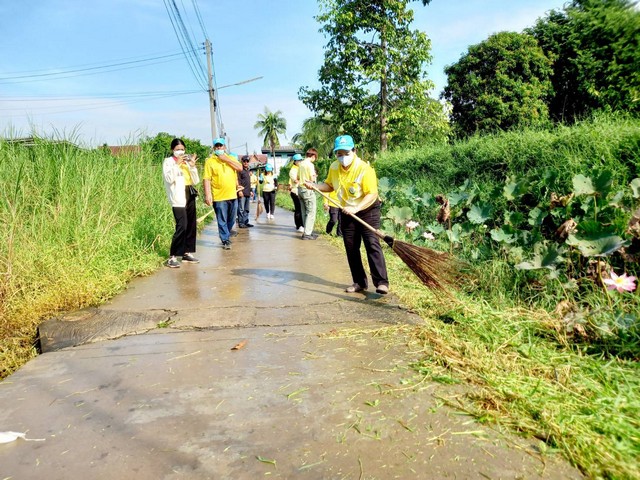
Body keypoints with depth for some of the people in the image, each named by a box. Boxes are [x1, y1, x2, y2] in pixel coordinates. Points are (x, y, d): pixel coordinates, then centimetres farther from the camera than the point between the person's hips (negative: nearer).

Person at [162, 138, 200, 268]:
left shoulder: (187, 162, 16)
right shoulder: (168, 161, 0)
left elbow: (196, 181, 10)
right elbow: (169, 178, -16)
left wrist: (192, 165, -1)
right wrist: (177, 164, -15)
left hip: (190, 197, 7)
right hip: (178, 198, -7)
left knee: (192, 226, 8)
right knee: (182, 227, -17)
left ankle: (187, 253, 18)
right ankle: (172, 257, -14)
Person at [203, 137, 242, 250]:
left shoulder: (231, 158, 11)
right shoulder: (210, 161, -1)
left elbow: (240, 168, -5)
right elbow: (207, 179, -7)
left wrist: (226, 159, -11)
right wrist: (207, 195, -15)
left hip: (232, 195, 4)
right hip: (219, 197, -4)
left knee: (232, 219, 14)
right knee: (222, 221, -1)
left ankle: (226, 235, 34)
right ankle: (225, 241, 8)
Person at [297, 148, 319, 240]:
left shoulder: (301, 164, 12)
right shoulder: (310, 164, -12)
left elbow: (298, 178, 18)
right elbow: (312, 179, -16)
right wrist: (314, 176, 2)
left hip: (300, 189, 8)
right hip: (308, 190, -8)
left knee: (304, 212, 13)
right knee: (311, 212, -2)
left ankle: (308, 231, 19)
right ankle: (307, 234, -3)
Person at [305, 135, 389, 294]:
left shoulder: (365, 169, -23)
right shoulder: (334, 167, -4)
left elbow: (372, 194, -26)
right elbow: (330, 185, 13)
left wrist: (356, 208, -37)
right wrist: (315, 186, -5)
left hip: (367, 211, -6)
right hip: (347, 213, 6)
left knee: (372, 244, -17)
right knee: (351, 248, 6)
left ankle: (382, 282, -17)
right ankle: (360, 282, 15)